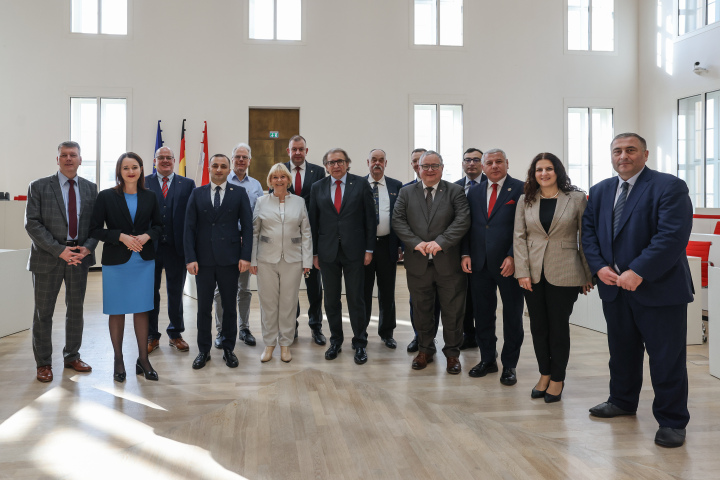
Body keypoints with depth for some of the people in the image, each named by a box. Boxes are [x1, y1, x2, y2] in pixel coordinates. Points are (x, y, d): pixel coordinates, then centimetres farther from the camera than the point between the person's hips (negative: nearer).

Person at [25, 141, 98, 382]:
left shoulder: (90, 188, 7)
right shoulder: (39, 187, -3)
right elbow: (32, 224, -9)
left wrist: (88, 247, -12)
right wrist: (59, 250, -18)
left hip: (79, 255, 3)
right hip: (47, 257, -3)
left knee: (76, 308, 13)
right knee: (43, 311, 6)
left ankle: (72, 356, 29)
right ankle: (43, 363, 20)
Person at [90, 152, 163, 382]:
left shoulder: (149, 197, 5)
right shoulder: (106, 196, -2)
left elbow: (158, 225, 12)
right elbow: (95, 229, -3)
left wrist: (146, 236, -9)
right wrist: (121, 237, -17)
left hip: (144, 261, 2)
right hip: (116, 261, -2)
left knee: (142, 310, 5)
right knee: (117, 311, 5)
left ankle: (143, 360, 16)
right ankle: (118, 360, 19)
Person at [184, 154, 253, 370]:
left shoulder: (239, 193, 3)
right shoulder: (197, 194, 6)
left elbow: (247, 226, 0)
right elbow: (189, 228, 3)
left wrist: (245, 256, -8)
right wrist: (190, 258, -6)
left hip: (230, 260, -1)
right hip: (203, 260, 1)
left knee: (229, 307, 8)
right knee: (203, 307, 8)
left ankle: (228, 348, 22)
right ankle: (204, 350, 20)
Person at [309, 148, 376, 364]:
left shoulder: (361, 184, 0)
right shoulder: (317, 188, 6)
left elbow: (370, 218, 0)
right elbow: (313, 222, 8)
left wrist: (369, 249, -4)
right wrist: (314, 253, 4)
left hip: (354, 251, -2)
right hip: (328, 252, 2)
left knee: (356, 298, 3)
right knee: (331, 299, 9)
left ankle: (360, 343, 16)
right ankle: (335, 341, 24)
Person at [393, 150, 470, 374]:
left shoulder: (455, 191, 2)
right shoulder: (406, 193, 8)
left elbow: (462, 220, -9)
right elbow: (398, 221, -1)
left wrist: (440, 242, -20)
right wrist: (416, 243, -15)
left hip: (448, 263, -2)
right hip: (418, 263, 2)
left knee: (452, 312, 6)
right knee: (421, 311, 13)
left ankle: (452, 353, 23)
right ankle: (425, 349, 30)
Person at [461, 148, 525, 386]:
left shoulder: (520, 189, -3)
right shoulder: (474, 192, 12)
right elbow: (467, 225, 12)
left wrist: (513, 256, -15)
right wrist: (466, 254, 1)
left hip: (508, 263, -4)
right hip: (480, 263, 4)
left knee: (512, 316, 6)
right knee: (482, 314, 10)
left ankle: (509, 365, 18)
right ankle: (487, 359, 25)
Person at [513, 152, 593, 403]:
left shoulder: (577, 199, -1)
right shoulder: (525, 200, 7)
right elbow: (519, 237, 4)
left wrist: (589, 274, -1)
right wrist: (522, 272, -5)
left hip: (564, 274, -3)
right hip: (533, 274, 3)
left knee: (559, 327, 4)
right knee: (538, 326, 10)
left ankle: (557, 379, 20)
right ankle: (544, 375, 25)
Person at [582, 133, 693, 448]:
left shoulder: (669, 187, -9)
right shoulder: (600, 192, 11)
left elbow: (672, 236, -19)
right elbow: (589, 231, 10)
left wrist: (638, 272, -24)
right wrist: (599, 266, -7)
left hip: (659, 289, -6)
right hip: (614, 289, 6)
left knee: (667, 358, 2)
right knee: (621, 351, 18)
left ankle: (672, 421, 15)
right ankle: (622, 402, 37)